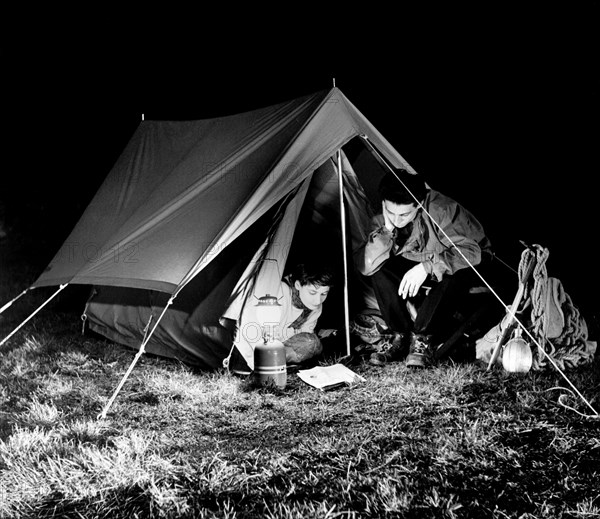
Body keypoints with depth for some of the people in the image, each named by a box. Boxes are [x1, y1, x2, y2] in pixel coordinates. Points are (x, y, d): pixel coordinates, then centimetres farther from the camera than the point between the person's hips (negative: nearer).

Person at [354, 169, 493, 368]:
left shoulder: (440, 209, -31)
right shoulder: (381, 220, -16)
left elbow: (471, 251, -34)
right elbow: (364, 266, -26)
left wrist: (428, 266, -43)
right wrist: (387, 230, -36)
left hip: (469, 266, -4)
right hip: (422, 266, 5)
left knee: (449, 276, -40)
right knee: (379, 270, -21)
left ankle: (422, 339, -23)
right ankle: (402, 337, -14)